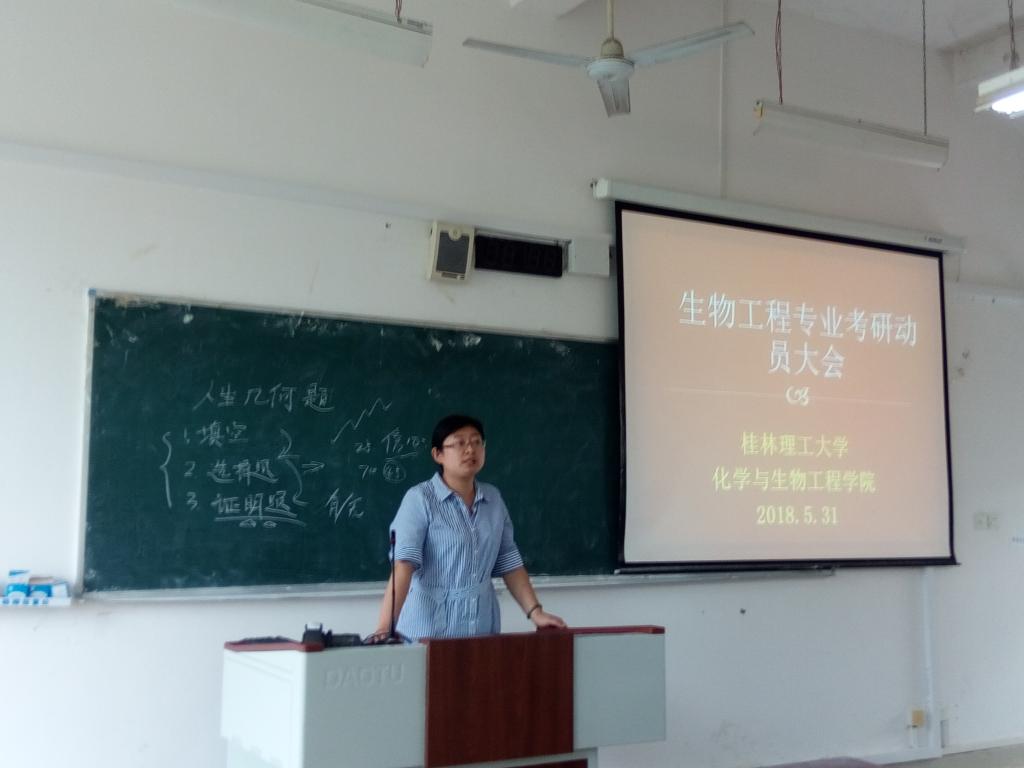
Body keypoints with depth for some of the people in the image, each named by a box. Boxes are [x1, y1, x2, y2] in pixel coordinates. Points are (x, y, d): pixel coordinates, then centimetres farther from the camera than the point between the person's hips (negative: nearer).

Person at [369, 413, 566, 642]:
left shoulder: (494, 499, 8)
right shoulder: (419, 499, -10)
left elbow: (510, 563, 11)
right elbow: (403, 563, -20)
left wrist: (535, 611, 2)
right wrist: (385, 626, -30)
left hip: (483, 628, 5)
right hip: (430, 630, -4)